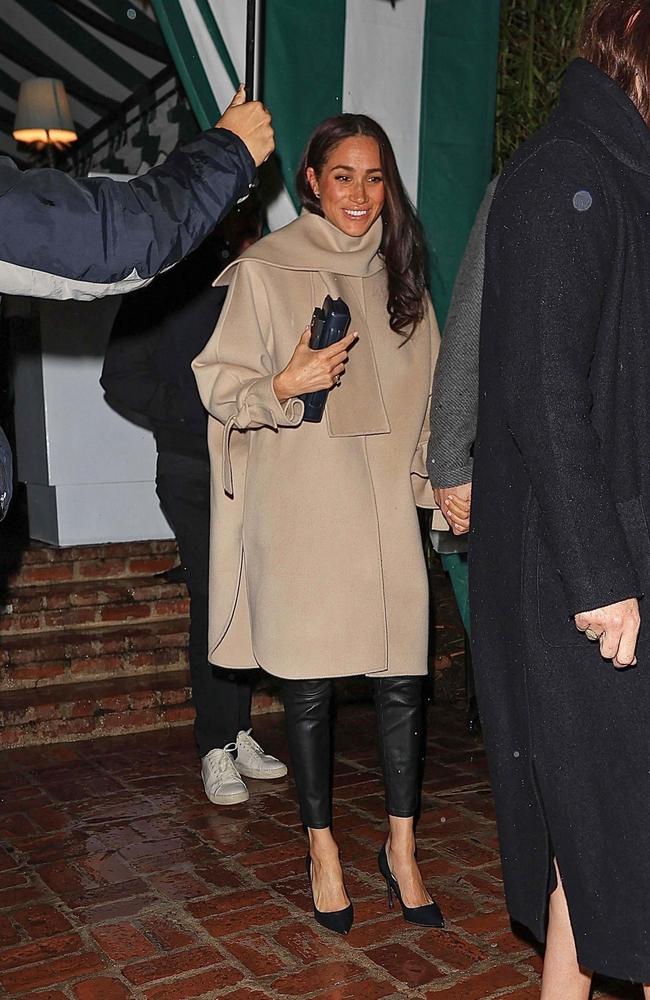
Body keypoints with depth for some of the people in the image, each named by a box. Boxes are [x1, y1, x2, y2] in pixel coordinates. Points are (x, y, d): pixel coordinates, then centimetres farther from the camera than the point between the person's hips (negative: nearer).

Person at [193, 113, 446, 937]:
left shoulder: (397, 274, 13)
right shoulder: (263, 271, -1)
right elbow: (218, 382, -2)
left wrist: (437, 479, 14)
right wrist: (284, 385, -20)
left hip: (385, 502, 4)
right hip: (300, 510, -3)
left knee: (401, 680, 1)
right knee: (308, 685, 4)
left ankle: (401, 847, 20)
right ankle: (322, 848, 23)